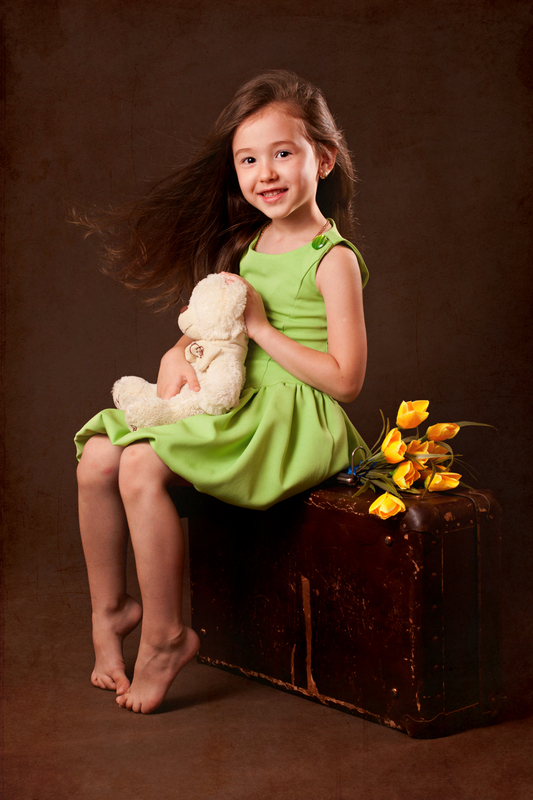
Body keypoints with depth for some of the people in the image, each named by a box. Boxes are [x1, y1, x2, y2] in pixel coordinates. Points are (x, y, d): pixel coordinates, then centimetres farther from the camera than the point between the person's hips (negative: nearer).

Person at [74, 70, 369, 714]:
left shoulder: (332, 260, -11)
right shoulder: (249, 245, 13)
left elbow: (345, 379, -17)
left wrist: (259, 325, -16)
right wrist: (183, 352, 0)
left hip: (297, 420, -8)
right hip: (235, 404, 8)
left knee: (142, 467, -26)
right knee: (97, 458, -6)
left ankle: (165, 636, -10)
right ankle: (110, 609, 11)